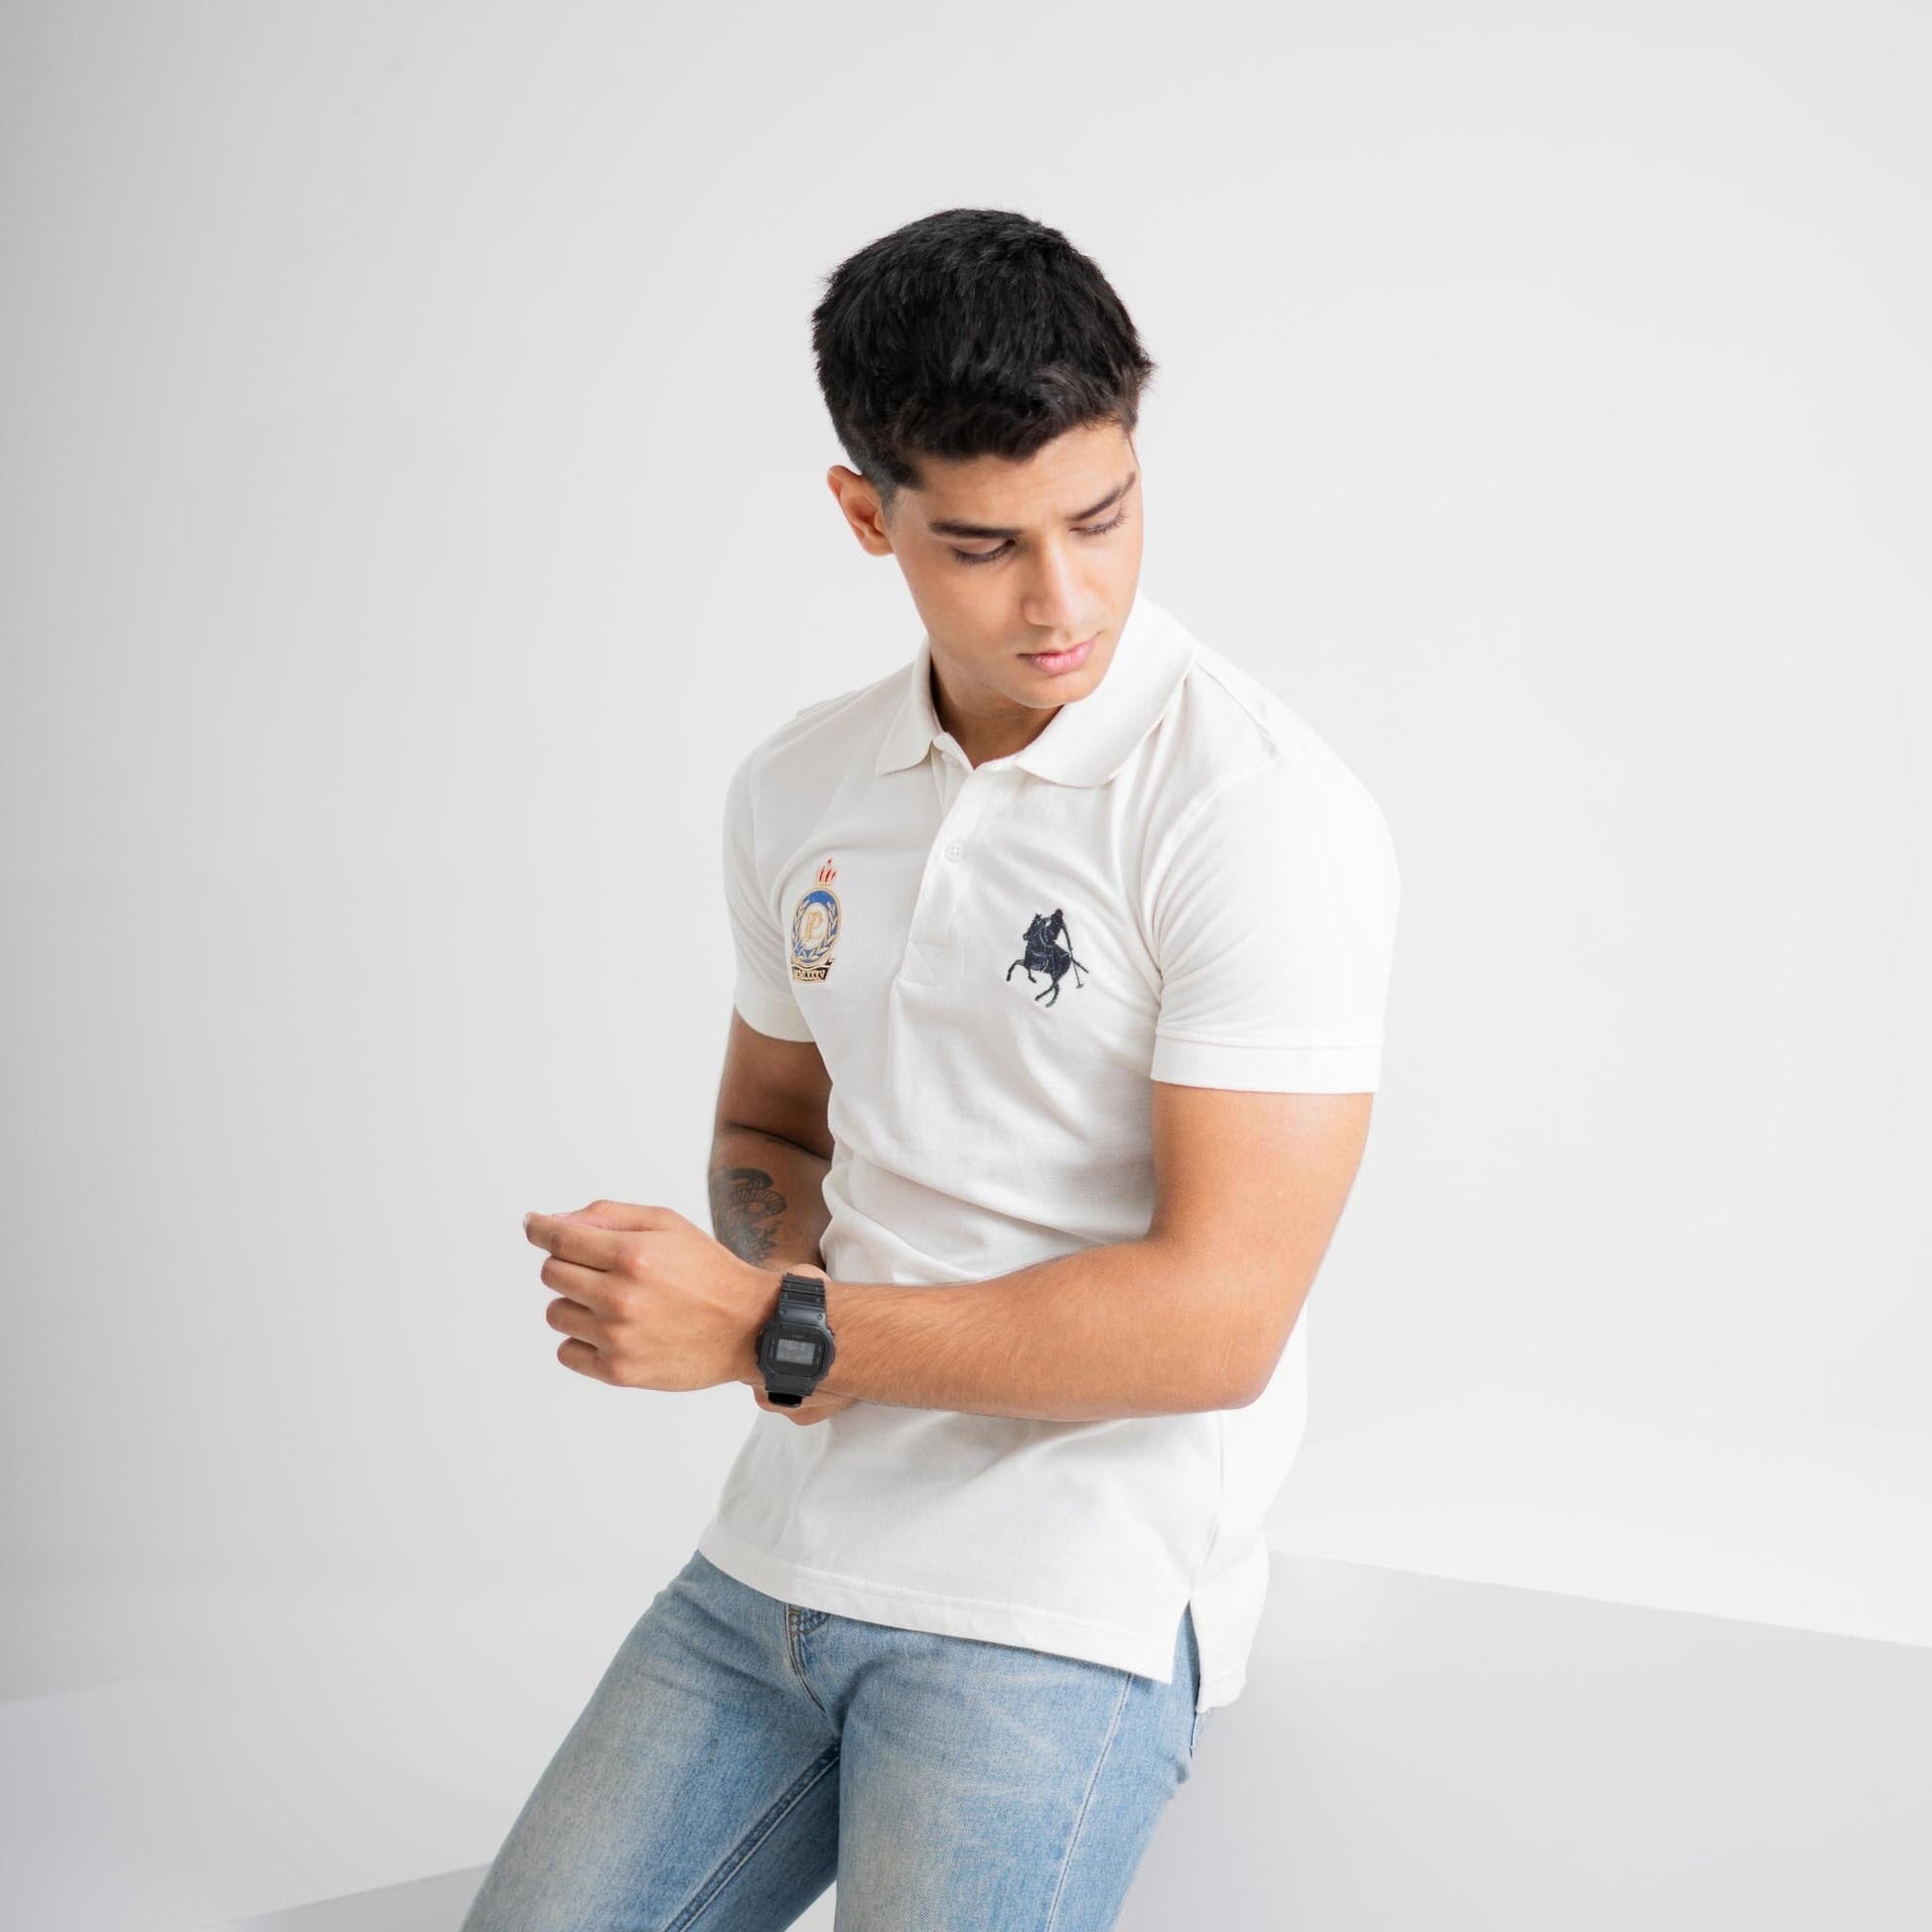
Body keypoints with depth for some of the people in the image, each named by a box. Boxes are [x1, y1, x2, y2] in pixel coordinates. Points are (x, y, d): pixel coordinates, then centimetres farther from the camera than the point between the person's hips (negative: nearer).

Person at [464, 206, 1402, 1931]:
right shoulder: (799, 788, 7)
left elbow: (1215, 1316, -18)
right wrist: (775, 1271, -3)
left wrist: (778, 1333, -16)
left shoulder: (1263, 815, -14)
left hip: (1069, 1609, -5)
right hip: (777, 1558, 6)